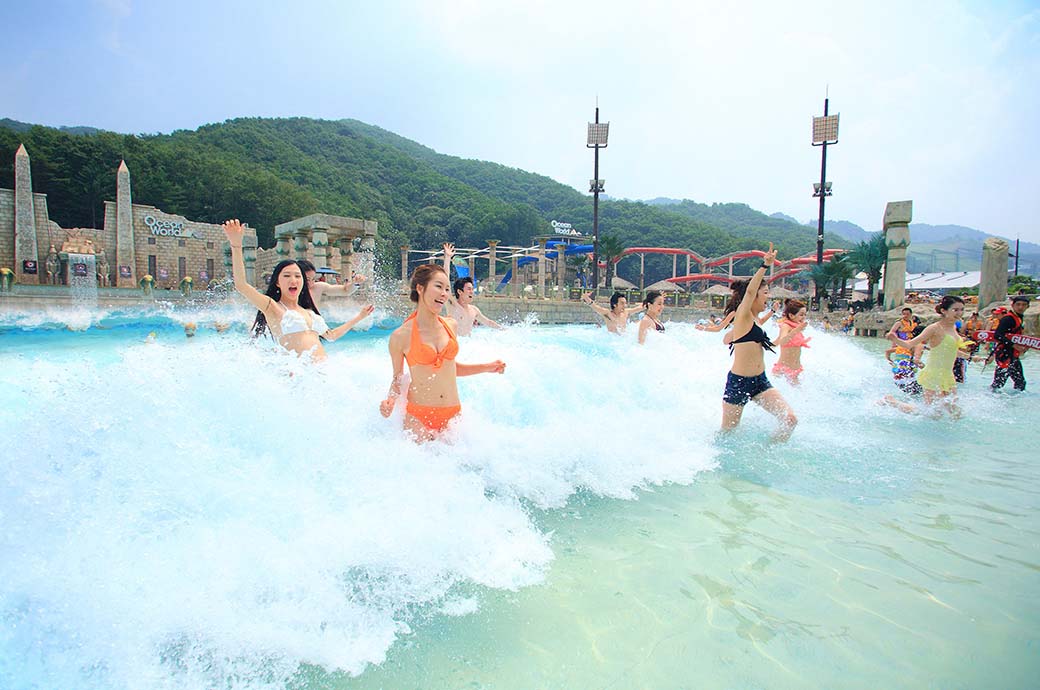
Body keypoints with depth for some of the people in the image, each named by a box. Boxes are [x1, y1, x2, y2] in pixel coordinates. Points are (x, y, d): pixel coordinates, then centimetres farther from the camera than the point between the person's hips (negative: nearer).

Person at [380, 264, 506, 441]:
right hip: (418, 416, -4)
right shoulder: (401, 336, -10)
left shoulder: (450, 325, 4)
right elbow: (397, 378, 2)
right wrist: (390, 400, -17)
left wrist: (487, 367, 14)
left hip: (453, 413, 4)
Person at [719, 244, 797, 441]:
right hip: (738, 382, -8)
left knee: (790, 419, -7)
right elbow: (750, 291, -30)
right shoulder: (743, 315, -9)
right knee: (727, 432, 4)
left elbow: (727, 339, 26)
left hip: (760, 381, 8)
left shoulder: (753, 321, 15)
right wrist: (765, 266, -38)